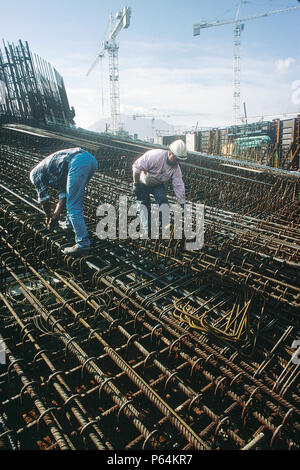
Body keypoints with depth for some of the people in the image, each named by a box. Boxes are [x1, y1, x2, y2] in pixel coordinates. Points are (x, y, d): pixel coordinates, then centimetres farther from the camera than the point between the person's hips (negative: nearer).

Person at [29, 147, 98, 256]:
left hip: (78, 163, -9)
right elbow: (63, 196, 34)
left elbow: (44, 200, 24)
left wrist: (49, 217, 39)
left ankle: (83, 244, -4)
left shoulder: (35, 173, 22)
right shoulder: (58, 173, 40)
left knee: (73, 206, -4)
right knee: (74, 197, 32)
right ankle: (69, 224, 44)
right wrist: (55, 216, 35)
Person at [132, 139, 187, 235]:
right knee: (144, 205, -7)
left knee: (163, 201, -16)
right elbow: (137, 166, -30)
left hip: (158, 185, 3)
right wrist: (136, 185, -24)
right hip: (143, 183, -3)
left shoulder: (176, 168, -18)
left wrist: (183, 205, -18)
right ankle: (147, 229, 6)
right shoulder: (155, 156, -34)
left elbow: (179, 186, -16)